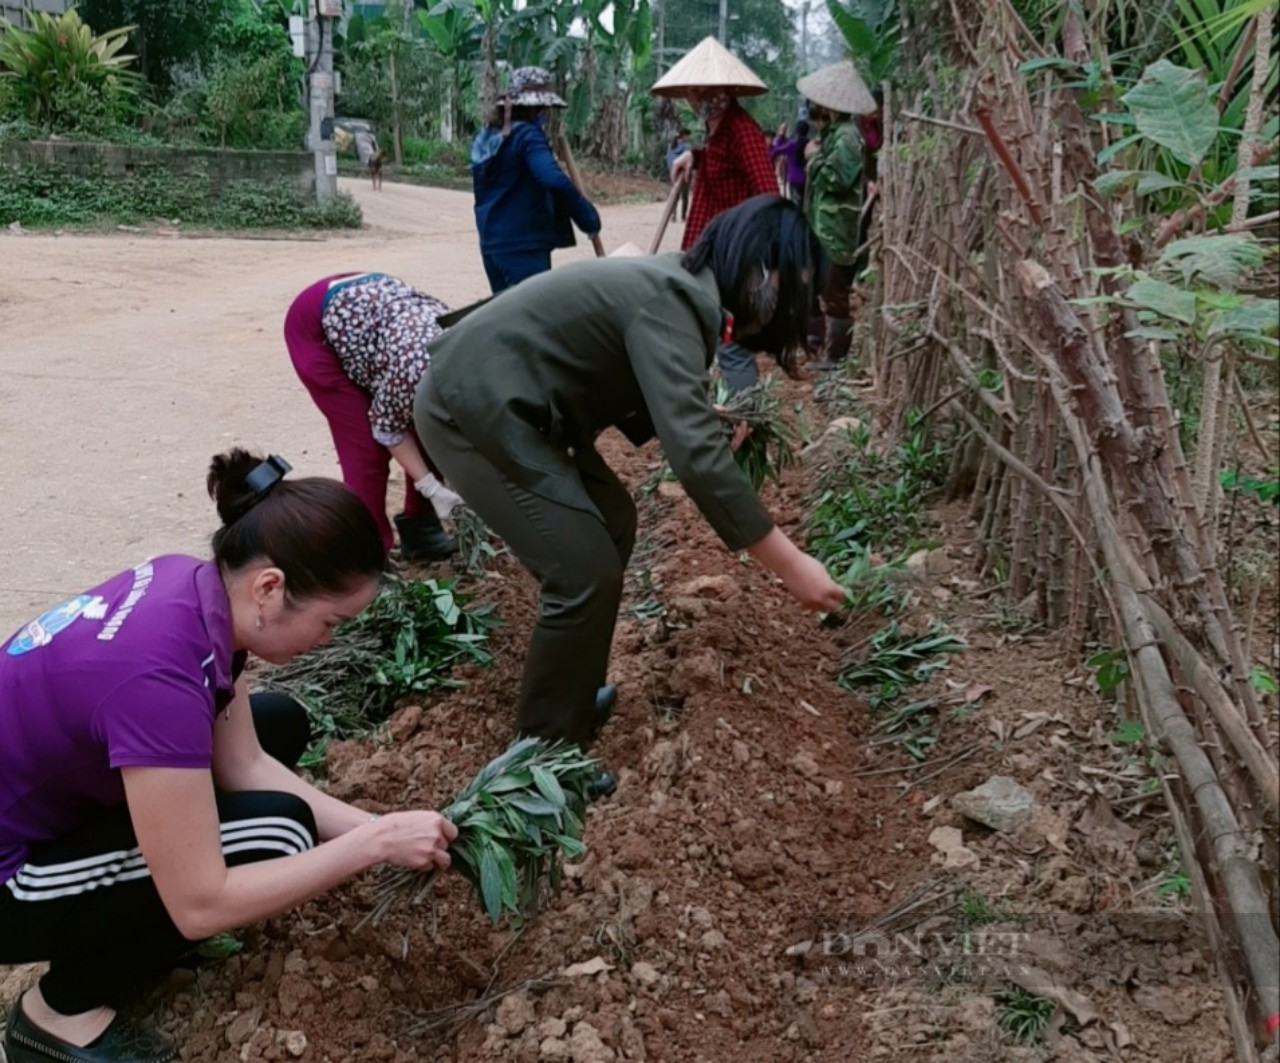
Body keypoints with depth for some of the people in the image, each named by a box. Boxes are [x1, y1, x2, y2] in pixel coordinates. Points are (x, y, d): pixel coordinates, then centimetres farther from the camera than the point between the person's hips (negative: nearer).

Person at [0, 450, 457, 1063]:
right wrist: (375, 844, -24)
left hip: (53, 795, 8)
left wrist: (377, 826, -8)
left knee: (279, 724, 7)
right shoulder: (159, 674, -37)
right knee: (274, 834, -19)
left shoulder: (195, 587, -11)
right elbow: (201, 905, -30)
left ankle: (118, 931, 14)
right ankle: (60, 1012, 1)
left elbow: (245, 764, -1)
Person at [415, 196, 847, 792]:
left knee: (611, 523, 16)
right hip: (472, 412, -10)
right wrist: (789, 564, -28)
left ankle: (570, 695, 30)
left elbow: (660, 417, 17)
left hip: (504, 400, 10)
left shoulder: (680, 288, 8)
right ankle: (546, 752, 7)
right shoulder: (668, 304, -23)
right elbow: (694, 453, -32)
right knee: (585, 572, -11)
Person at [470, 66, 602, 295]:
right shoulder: (527, 135, -13)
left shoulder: (485, 137, 12)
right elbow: (554, 180, -28)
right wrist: (588, 216, -19)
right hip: (524, 245, -8)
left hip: (492, 243, 8)